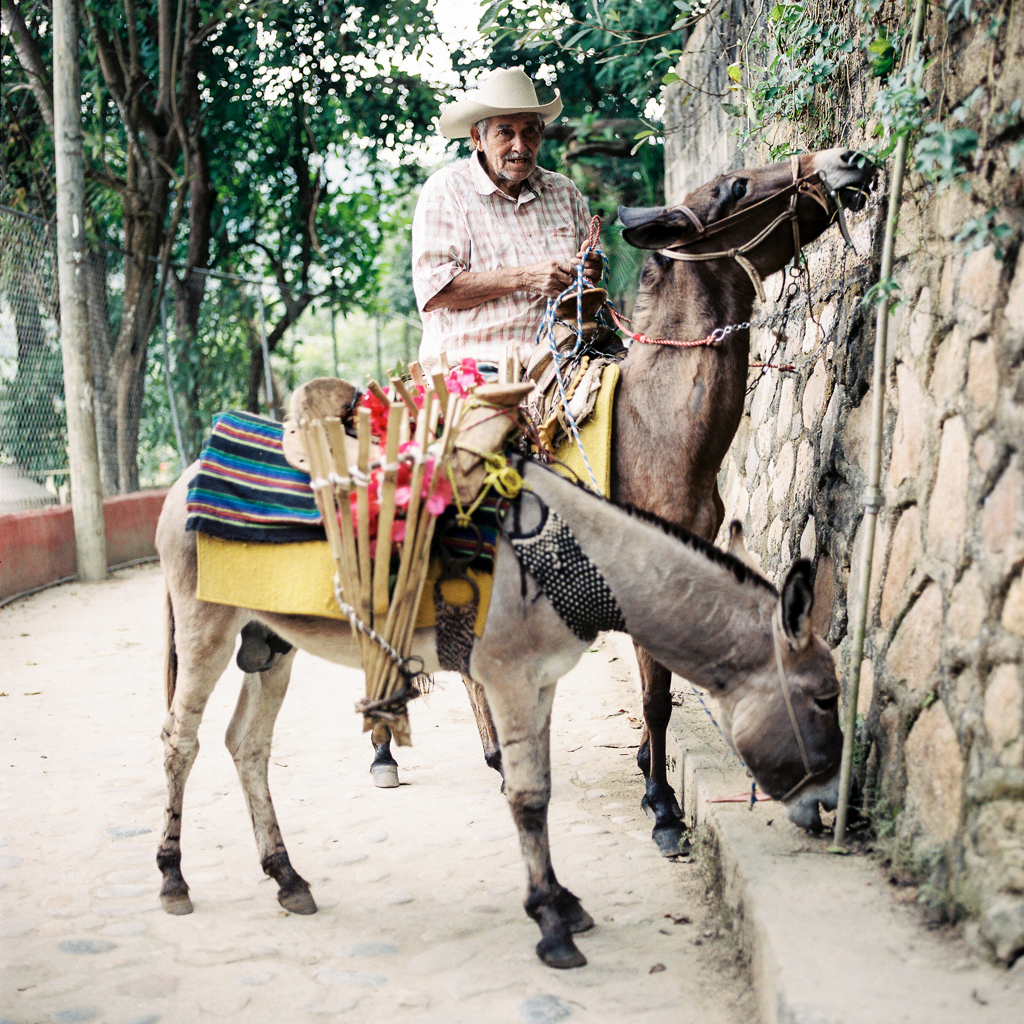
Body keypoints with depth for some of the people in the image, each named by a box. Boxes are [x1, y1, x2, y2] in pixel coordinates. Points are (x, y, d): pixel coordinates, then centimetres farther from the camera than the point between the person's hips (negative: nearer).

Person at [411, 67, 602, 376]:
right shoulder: (446, 189, 2)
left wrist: (591, 271, -2)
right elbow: (433, 289, -9)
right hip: (473, 363, -4)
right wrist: (524, 278, -13)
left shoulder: (564, 192, 17)